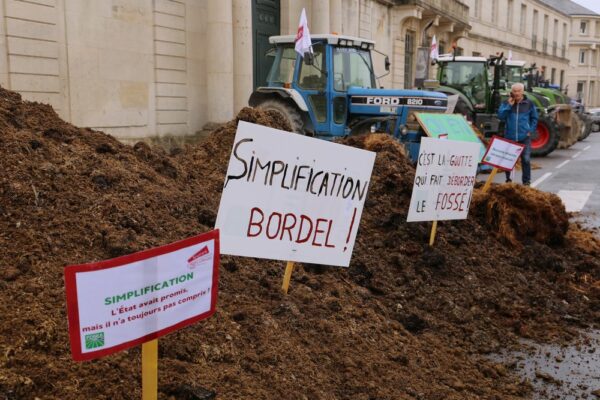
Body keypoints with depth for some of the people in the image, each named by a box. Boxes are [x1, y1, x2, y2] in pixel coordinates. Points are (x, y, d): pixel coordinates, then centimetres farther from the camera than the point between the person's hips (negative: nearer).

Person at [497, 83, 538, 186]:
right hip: (510, 136, 1)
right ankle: (508, 179, 23)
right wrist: (509, 106, -15)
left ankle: (526, 181, 5)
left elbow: (534, 118, 10)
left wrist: (531, 130, 0)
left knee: (526, 159, -5)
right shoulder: (506, 103, 3)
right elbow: (500, 116, -8)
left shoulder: (529, 103, 3)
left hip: (524, 137, -1)